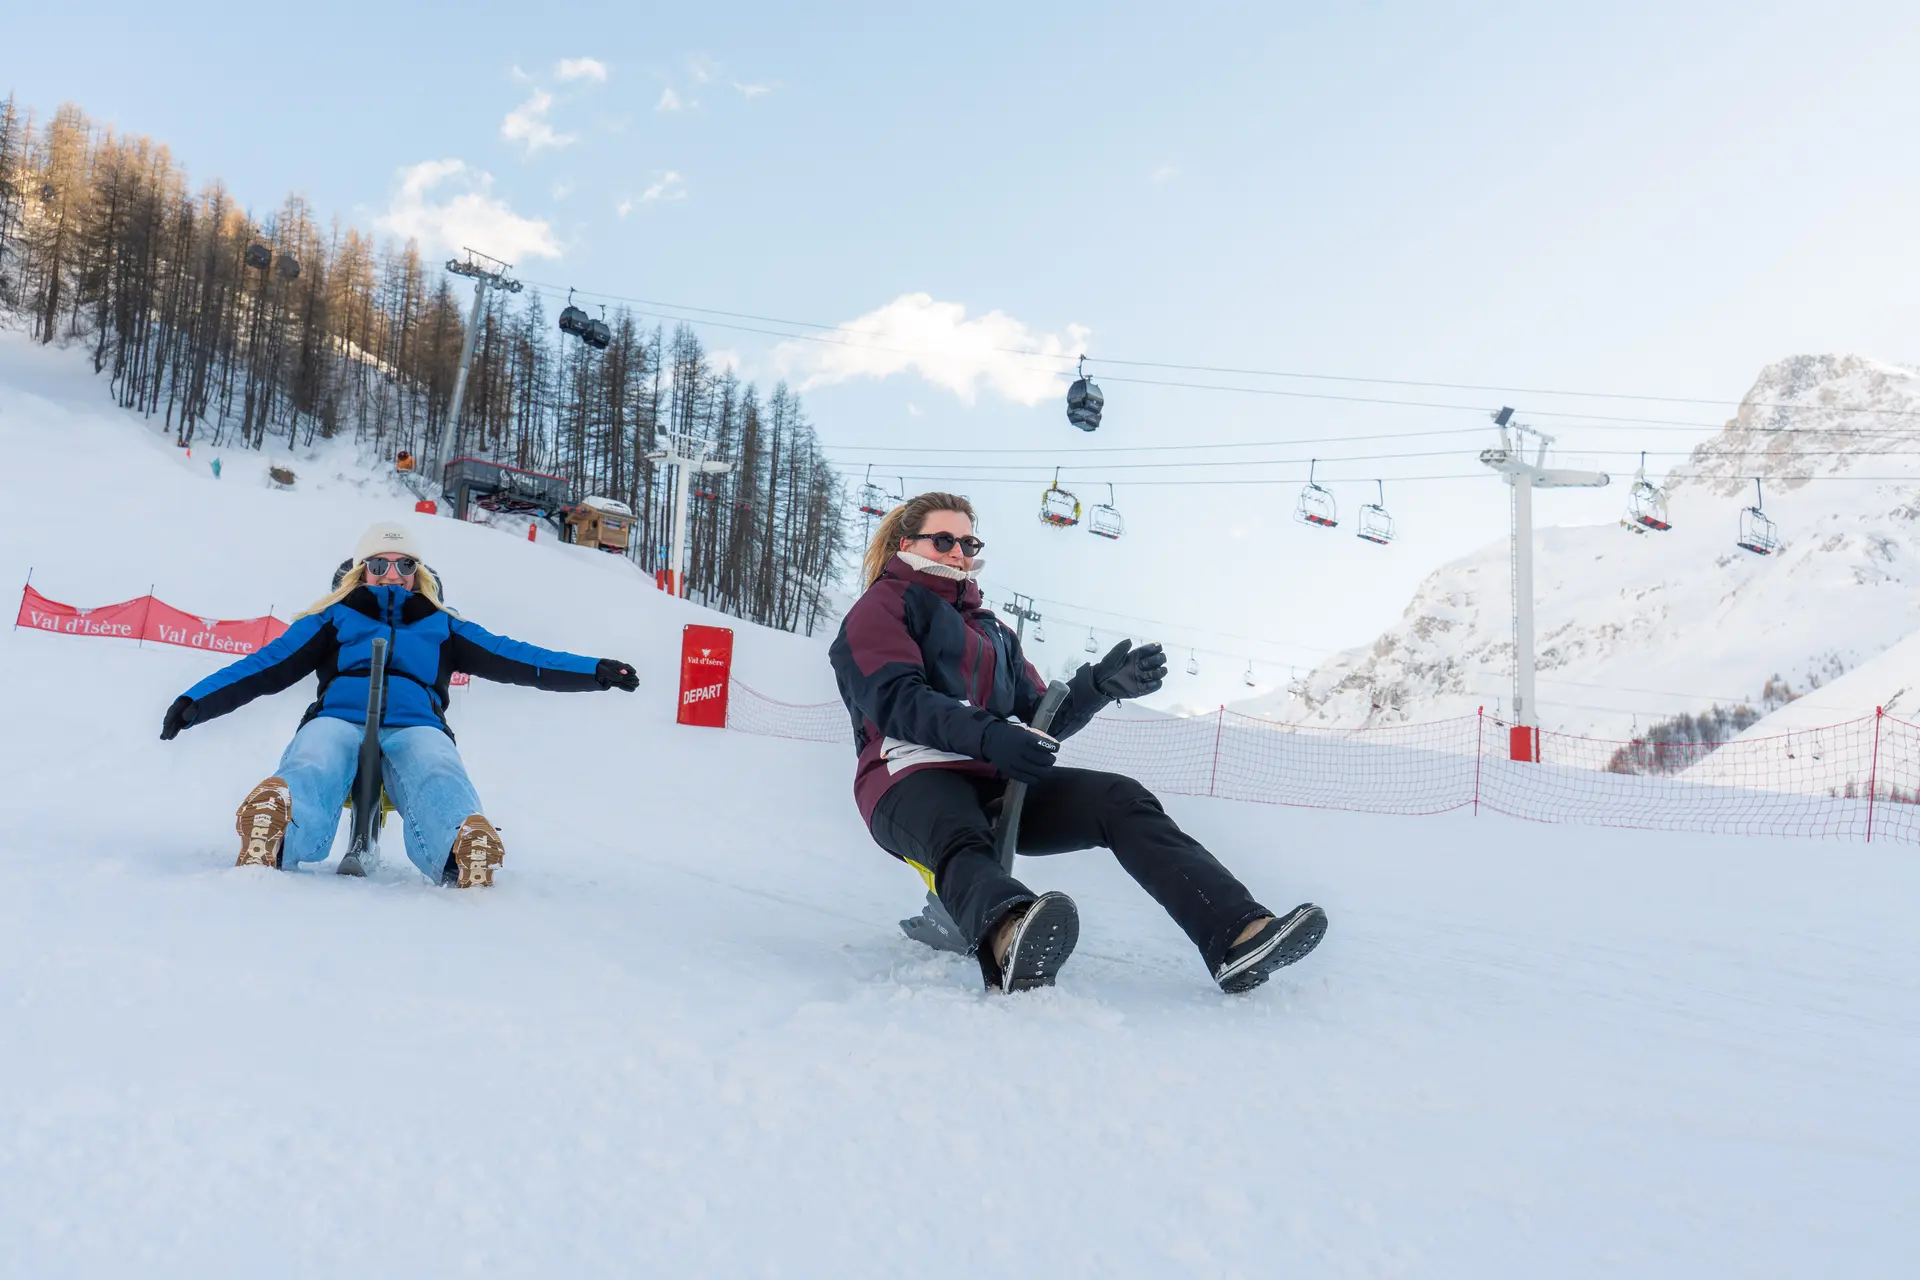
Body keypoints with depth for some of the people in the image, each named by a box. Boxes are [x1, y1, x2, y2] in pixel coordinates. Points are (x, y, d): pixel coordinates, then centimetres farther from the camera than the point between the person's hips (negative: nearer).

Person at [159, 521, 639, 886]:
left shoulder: (440, 626, 31)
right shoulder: (334, 619, 29)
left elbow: (510, 658, 22)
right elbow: (267, 666, 18)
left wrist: (593, 671, 11)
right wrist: (197, 701, 2)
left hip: (415, 727, 0)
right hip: (337, 718, 0)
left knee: (439, 783, -38)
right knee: (310, 774, -39)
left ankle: (467, 853, -71)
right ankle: (271, 838, -72)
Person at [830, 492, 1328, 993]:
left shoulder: (992, 629, 31)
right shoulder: (883, 606, 11)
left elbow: (1037, 718, 21)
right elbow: (896, 698, -9)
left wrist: (1099, 685, 2)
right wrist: (986, 735, -25)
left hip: (997, 783, 6)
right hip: (915, 777, -5)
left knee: (1120, 800, -18)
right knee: (961, 845, -39)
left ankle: (1235, 933, -36)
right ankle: (1013, 946, -72)